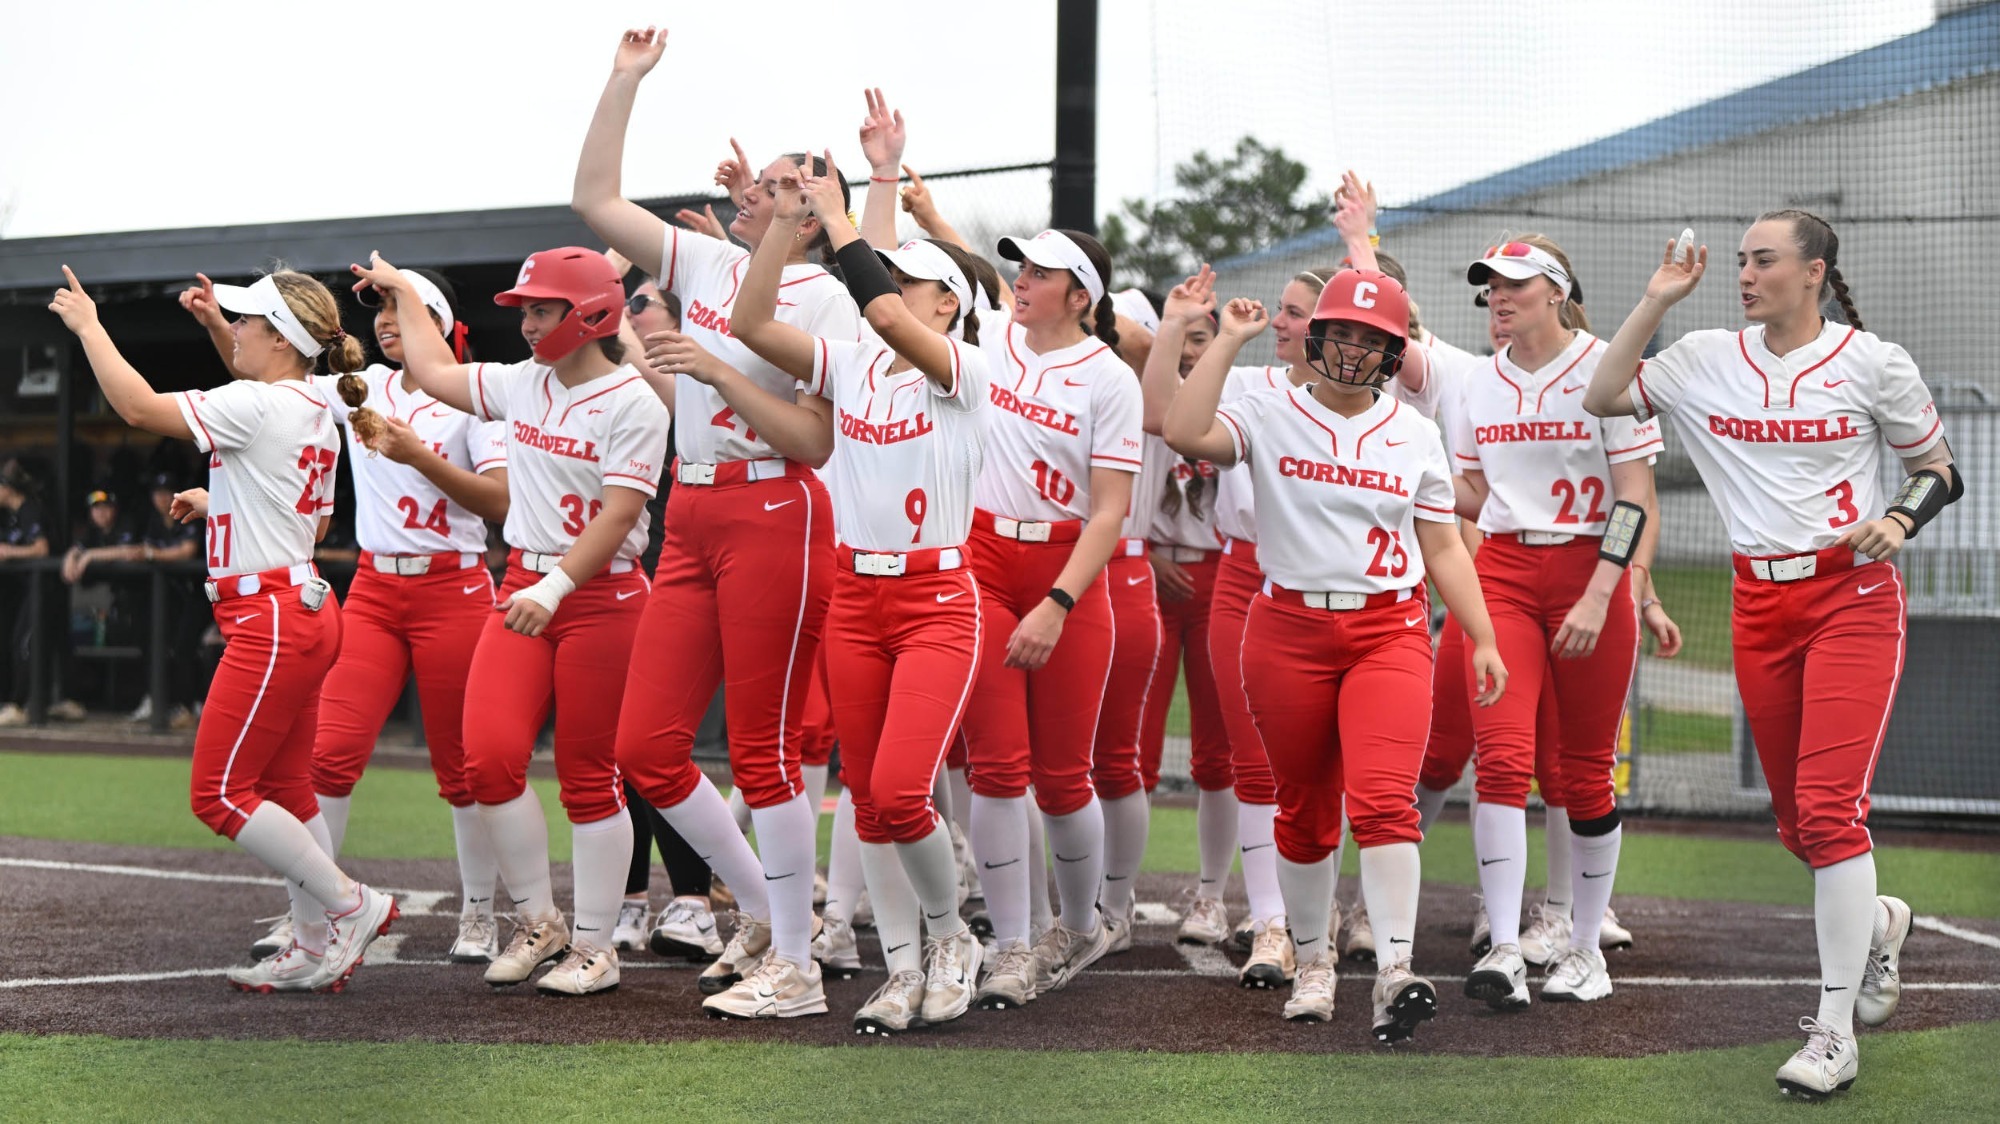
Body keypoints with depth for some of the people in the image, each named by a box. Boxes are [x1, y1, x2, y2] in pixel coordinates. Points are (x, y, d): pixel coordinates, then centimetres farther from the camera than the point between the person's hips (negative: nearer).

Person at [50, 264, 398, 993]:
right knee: (284, 791, 13)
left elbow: (140, 408, -21)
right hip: (303, 609, 10)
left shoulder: (258, 406, -16)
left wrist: (88, 326, -9)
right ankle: (315, 952, 14)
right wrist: (221, 499, 25)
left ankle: (352, 905, -3)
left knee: (219, 794, -6)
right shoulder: (315, 414, 13)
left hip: (270, 618, -10)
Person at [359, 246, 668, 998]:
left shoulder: (632, 401, -10)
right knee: (489, 753, -8)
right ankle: (537, 921, 7)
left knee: (587, 775, -1)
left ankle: (594, 947, 9)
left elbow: (616, 516, -18)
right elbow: (436, 373, 27)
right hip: (524, 585, 6)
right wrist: (402, 291, 33)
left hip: (601, 597, -6)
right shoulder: (523, 385, 11)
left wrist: (555, 588, -26)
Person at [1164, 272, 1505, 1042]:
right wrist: (1228, 342, -12)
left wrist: (1483, 639, 5)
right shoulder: (1269, 417, 2)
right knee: (1304, 809, 9)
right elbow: (1184, 433, -17)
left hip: (1389, 630, 0)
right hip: (1288, 631, 0)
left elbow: (1443, 549, 12)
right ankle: (1313, 962, 26)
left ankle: (1396, 971, -23)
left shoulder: (1416, 435, 9)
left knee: (1382, 798, -18)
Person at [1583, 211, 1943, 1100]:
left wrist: (1901, 518, -15)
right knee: (1799, 820, 9)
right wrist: (1656, 301, -2)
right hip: (1761, 605, 5)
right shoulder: (1709, 361, 6)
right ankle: (1878, 922, 42)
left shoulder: (1871, 362, -2)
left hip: (1854, 596, -4)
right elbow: (1603, 398, 1)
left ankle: (1834, 1032, -13)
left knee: (1827, 806, -17)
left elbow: (1939, 471, 5)